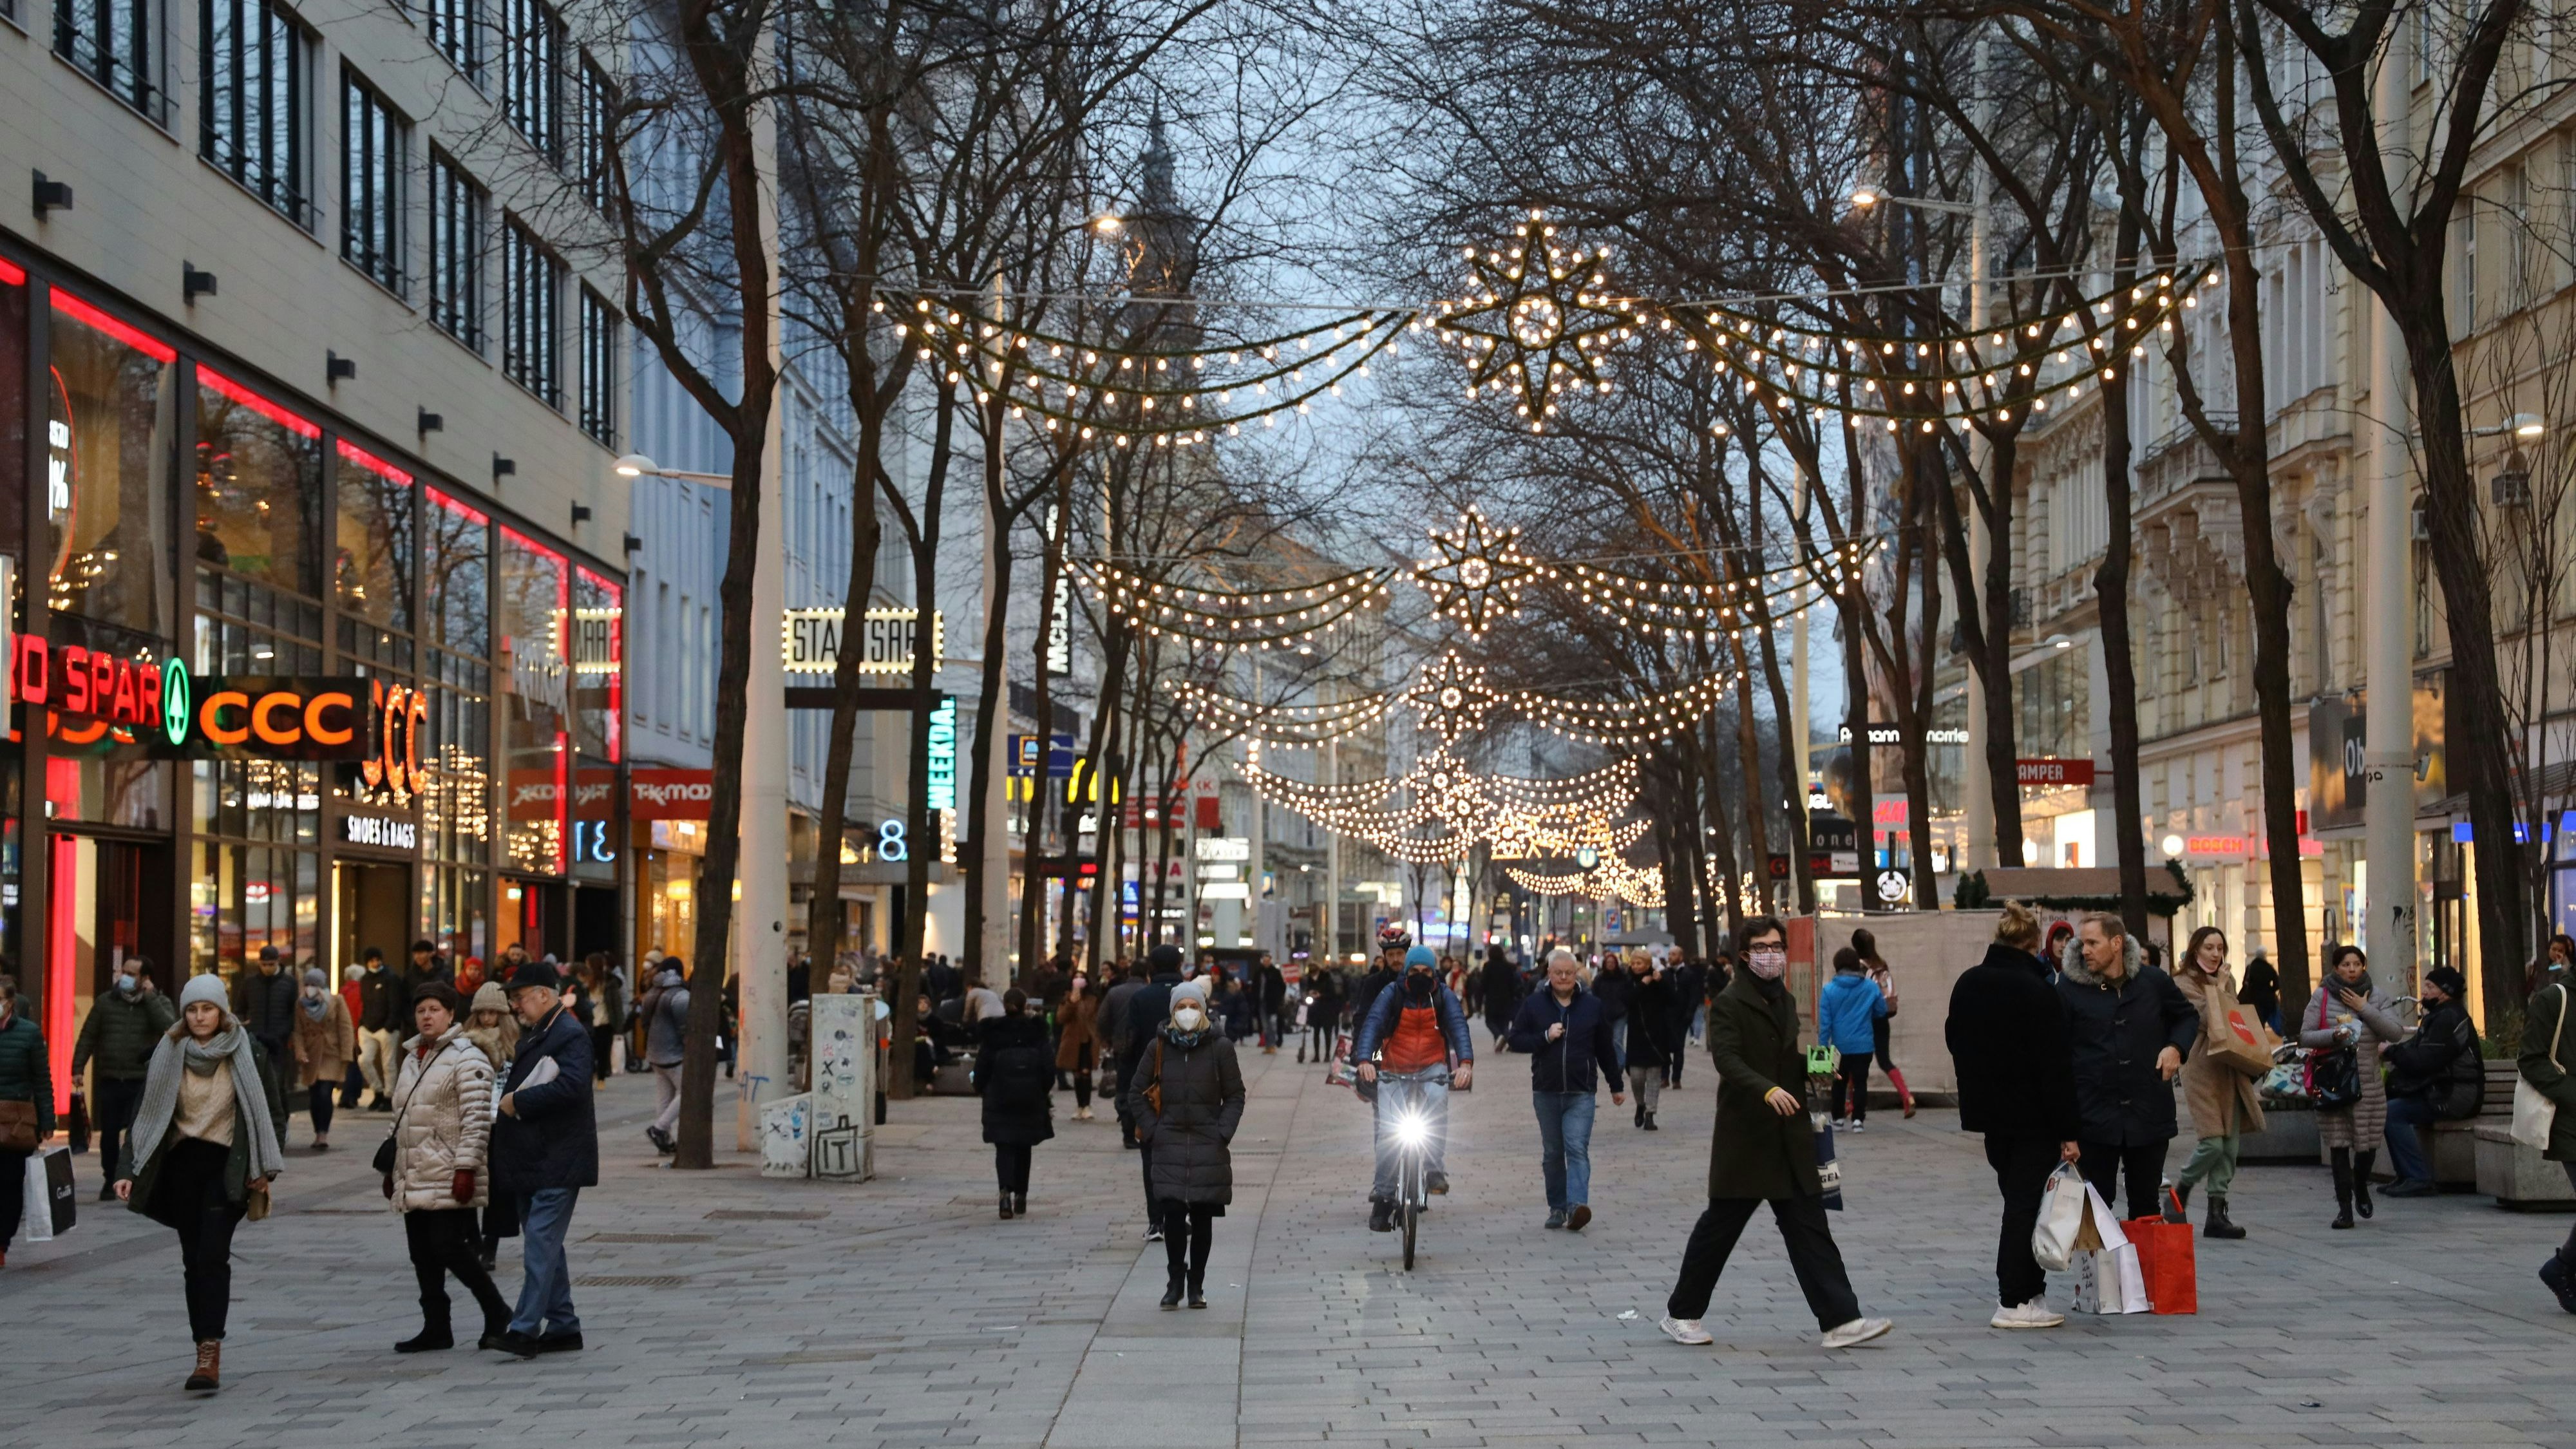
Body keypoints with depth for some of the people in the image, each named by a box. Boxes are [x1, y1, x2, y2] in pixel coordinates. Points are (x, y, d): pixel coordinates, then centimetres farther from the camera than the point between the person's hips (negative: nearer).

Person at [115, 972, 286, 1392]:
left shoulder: (247, 1051, -4)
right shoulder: (168, 1053, 3)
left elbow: (272, 1111, 2)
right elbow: (146, 1114, 4)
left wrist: (264, 1169, -3)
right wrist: (128, 1170, -4)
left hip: (228, 1166, -3)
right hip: (181, 1165, 4)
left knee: (212, 1256, -15)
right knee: (193, 1260, 6)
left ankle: (210, 1354, -19)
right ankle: (207, 1355, 14)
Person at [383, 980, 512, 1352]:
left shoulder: (466, 1059, -9)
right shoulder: (412, 1059, 19)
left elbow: (476, 1119, -15)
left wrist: (466, 1168, -21)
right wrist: (391, 1167, 21)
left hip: (449, 1179, -8)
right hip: (414, 1179, 8)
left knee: (449, 1248, -12)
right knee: (422, 1255, 7)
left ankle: (496, 1313, 3)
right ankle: (436, 1328, 14)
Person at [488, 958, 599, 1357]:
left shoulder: (571, 1036, -12)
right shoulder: (531, 1036, 18)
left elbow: (571, 1086, -26)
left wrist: (518, 1103, -20)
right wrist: (506, 1104, 4)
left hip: (557, 1160, -10)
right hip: (532, 1160, 10)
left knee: (541, 1240, -14)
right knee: (544, 1244, 12)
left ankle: (526, 1329, -19)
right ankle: (563, 1326, 19)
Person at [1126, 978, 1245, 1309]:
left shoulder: (1220, 1048, 1)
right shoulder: (1159, 1047, 3)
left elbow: (1235, 1096, 5)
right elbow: (1136, 1093, 9)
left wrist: (1222, 1133, -6)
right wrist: (1152, 1130, 0)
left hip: (1209, 1147, 0)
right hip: (1169, 1146, 0)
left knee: (1203, 1218, 4)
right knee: (1173, 1213, -9)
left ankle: (1196, 1285, 15)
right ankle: (1176, 1279, 6)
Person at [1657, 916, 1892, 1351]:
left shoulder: (1786, 1001, 16)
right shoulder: (1728, 1003, -8)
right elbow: (1727, 1059, -22)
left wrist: (1811, 1067, 5)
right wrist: (1767, 1089, -37)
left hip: (1789, 1137, 7)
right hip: (1744, 1137, -7)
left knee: (1809, 1227, 2)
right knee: (1720, 1226, 3)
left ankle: (1840, 1321, -1)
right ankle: (1680, 1314, 17)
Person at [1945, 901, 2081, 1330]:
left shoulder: (1967, 984, 4)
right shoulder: (2037, 991, -17)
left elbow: (1955, 1041, 16)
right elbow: (2055, 1066, -17)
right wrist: (2067, 1132, -14)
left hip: (1988, 1110, 7)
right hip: (2033, 1116, -7)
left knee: (2017, 1200, 16)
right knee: (2026, 1203, -1)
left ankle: (2025, 1290, 19)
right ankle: (2015, 1302, 0)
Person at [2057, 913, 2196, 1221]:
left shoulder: (2154, 982, 2)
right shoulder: (2069, 987, -3)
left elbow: (2188, 1017, 20)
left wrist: (2176, 1047, -1)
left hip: (2149, 1113, 2)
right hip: (2094, 1114, -2)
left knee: (2146, 1201, 12)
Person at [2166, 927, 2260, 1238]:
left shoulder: (2226, 982, 18)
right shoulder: (2184, 984, -4)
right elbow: (2211, 1024, -13)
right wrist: (2217, 988, -7)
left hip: (2230, 1070, 7)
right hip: (2202, 1069, -7)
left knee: (2229, 1145, 2)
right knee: (2212, 1143, -14)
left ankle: (2217, 1215, 6)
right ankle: (2179, 1194, 10)